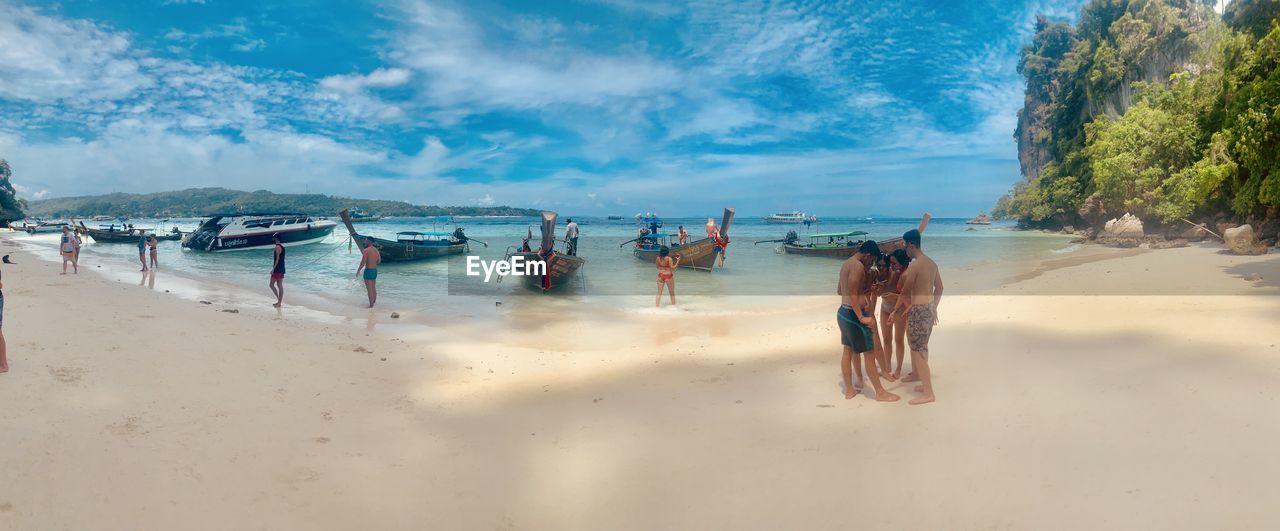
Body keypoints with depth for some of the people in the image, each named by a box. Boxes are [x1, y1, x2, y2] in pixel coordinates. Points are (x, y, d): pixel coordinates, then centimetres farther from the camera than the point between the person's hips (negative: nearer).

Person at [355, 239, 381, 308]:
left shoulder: (366, 250, -16)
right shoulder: (376, 250, 6)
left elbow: (363, 263, -20)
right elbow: (379, 261, 15)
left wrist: (358, 271, -12)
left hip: (368, 271, -8)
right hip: (375, 270, 8)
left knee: (369, 289, -2)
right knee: (373, 288, 19)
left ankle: (371, 305, 2)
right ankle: (374, 302, 29)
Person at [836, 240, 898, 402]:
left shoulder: (847, 263, 12)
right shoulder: (858, 266, -17)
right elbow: (852, 294, -25)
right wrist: (862, 318, -28)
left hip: (843, 312, 10)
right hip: (853, 314, -10)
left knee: (848, 351, 16)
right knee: (869, 353, 0)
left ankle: (849, 389, 24)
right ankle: (880, 392, 8)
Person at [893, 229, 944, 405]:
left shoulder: (914, 265, -18)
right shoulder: (931, 263, 8)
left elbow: (905, 292, -11)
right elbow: (939, 288, 17)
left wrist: (895, 309, 3)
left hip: (918, 310, -9)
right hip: (929, 308, 9)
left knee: (918, 351, -3)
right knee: (921, 347, 20)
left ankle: (928, 393, -1)